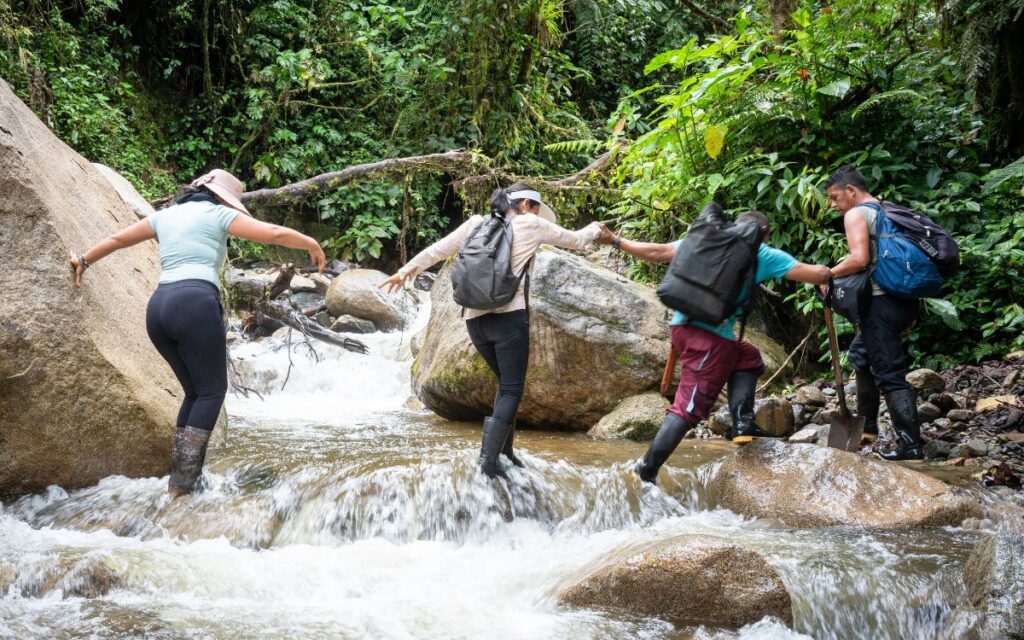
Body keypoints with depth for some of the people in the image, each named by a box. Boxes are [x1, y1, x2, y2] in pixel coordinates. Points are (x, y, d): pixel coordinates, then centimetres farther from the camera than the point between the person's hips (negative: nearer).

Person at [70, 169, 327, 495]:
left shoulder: (165, 215, 25)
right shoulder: (218, 214, 9)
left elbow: (117, 239, 34)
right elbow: (274, 233, 3)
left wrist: (84, 261, 49)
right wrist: (313, 245, 17)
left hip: (158, 307, 6)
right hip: (196, 304, -6)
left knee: (195, 392, 18)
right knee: (212, 391, 4)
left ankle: (179, 477, 12)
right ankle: (184, 480, -7)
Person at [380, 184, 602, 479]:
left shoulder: (477, 223, 13)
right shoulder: (530, 225, 4)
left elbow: (439, 248, 13)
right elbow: (576, 240, 16)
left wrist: (407, 270, 24)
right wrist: (594, 229, 37)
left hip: (475, 319, 6)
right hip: (509, 318, -5)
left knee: (507, 384, 20)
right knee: (512, 390, -1)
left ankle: (504, 449, 17)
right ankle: (489, 458, -13)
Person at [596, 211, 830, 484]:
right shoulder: (764, 255, 6)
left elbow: (658, 251, 13)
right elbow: (817, 274, 4)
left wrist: (616, 241, 22)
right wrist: (826, 273, 27)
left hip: (683, 326, 7)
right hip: (711, 336, -7)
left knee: (748, 357, 26)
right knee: (689, 407, -6)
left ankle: (742, 421, 12)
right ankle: (647, 470, -11)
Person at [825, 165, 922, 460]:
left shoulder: (856, 214, -7)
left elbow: (859, 259, -22)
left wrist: (828, 274, -6)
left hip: (882, 301, -10)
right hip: (904, 298, 10)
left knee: (889, 372, -8)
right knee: (861, 353, 26)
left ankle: (911, 444, -11)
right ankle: (866, 424, 33)